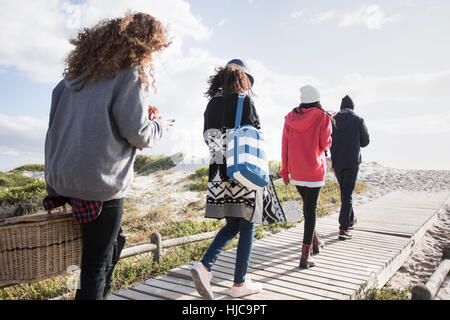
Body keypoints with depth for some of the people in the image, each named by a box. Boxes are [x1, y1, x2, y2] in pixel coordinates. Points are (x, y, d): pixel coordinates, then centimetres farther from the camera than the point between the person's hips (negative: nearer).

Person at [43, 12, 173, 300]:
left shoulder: (79, 72, 14)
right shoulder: (131, 74, -10)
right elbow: (138, 134, -13)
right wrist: (160, 125, 8)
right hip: (100, 182, -8)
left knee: (115, 241, 25)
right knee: (97, 265, 4)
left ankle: (100, 292, 32)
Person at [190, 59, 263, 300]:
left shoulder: (212, 103, 11)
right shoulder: (244, 101, -5)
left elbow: (207, 137, 12)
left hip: (218, 171, 6)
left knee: (232, 224, 17)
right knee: (246, 226, 7)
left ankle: (205, 265, 1)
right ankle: (239, 284, 15)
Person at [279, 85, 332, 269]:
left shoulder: (290, 117, 5)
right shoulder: (322, 116, -5)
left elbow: (285, 144, 3)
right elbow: (325, 143, -11)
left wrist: (285, 171, 8)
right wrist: (328, 141, 14)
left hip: (295, 170, 4)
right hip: (314, 169, -4)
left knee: (307, 203, 22)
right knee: (310, 208, -2)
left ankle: (314, 241, 38)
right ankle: (305, 255, -4)